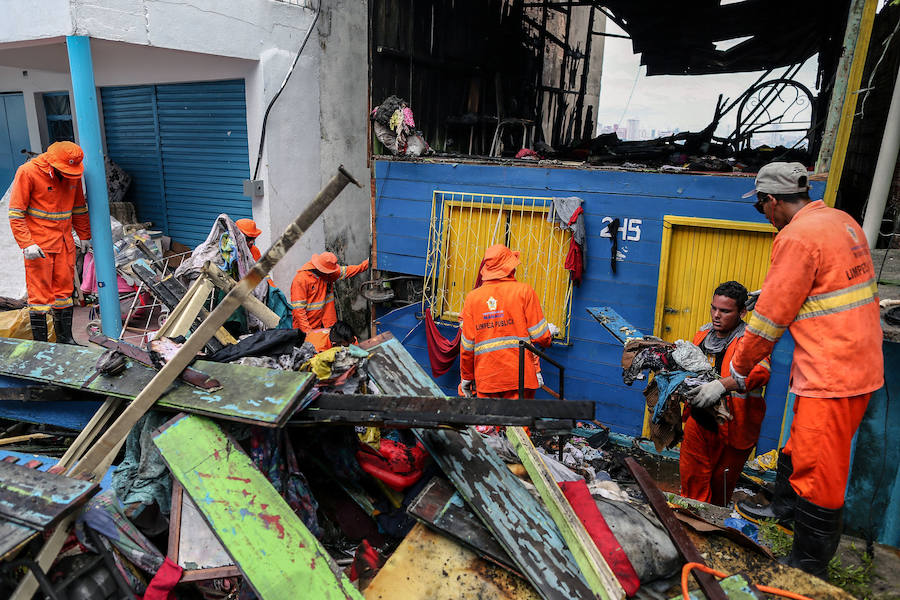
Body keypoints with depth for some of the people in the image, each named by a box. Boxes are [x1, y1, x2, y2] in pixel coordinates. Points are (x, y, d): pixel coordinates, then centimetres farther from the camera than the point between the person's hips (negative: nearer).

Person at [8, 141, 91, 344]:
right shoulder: (28, 172, -12)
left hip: (64, 243, 5)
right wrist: (26, 244, -18)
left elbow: (79, 207, 19)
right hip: (38, 245, -5)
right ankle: (40, 344, 6)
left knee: (64, 290, 10)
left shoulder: (73, 173, 5)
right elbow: (16, 213, -11)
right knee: (39, 293, -2)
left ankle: (65, 339, 19)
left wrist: (84, 235, 19)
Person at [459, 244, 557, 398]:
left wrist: (466, 377, 17)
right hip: (519, 377, -2)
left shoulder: (472, 297, 4)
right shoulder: (524, 291, -2)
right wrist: (550, 331, 21)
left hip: (485, 378, 2)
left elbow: (467, 345, 5)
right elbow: (539, 336, -2)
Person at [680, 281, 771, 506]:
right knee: (692, 475, 5)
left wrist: (722, 384, -48)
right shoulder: (703, 334, 7)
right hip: (698, 419, 5)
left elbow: (760, 371, -35)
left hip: (731, 426, -4)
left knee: (721, 480, 11)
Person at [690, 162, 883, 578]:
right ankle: (785, 509, 46)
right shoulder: (843, 221, 10)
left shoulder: (798, 236, -19)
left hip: (831, 377, -10)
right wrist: (766, 292, 25)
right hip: (858, 365, 10)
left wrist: (740, 368, -4)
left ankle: (807, 574, 14)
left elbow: (772, 316, -15)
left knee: (817, 472, 1)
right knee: (798, 446, 26)